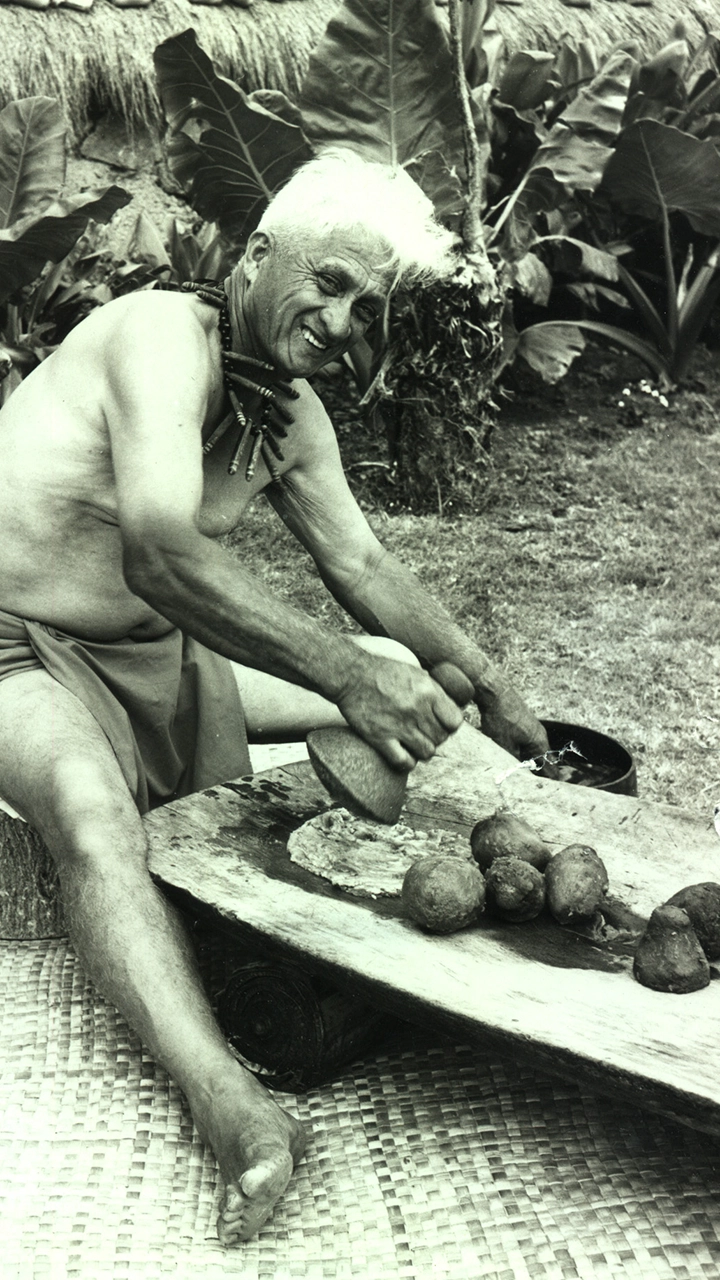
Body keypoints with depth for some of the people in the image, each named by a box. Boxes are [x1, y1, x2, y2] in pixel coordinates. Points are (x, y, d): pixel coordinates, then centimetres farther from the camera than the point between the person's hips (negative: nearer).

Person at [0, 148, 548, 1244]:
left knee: (396, 677, 8)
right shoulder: (165, 336, -24)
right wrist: (345, 672, -44)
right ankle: (236, 1112, -51)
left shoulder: (296, 417, 4)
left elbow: (362, 562, 11)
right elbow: (160, 555, -38)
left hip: (155, 655, 9)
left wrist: (493, 695, 7)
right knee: (91, 809, -41)